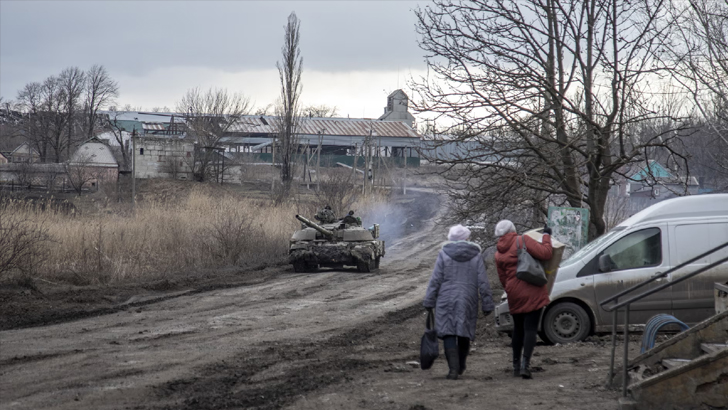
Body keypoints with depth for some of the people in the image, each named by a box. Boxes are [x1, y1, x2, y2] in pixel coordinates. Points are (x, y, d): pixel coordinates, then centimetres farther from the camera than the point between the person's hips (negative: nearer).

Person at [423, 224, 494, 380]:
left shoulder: (444, 254, -1)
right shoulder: (476, 255, 3)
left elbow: (435, 280, -3)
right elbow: (483, 283, 1)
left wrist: (429, 301, 2)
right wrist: (487, 305, 5)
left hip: (447, 301, -2)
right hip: (468, 301, 2)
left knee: (448, 333, -1)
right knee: (465, 333, 15)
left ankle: (453, 368, -13)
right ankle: (461, 366, 28)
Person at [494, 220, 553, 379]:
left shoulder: (498, 254, 10)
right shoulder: (523, 240, -5)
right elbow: (544, 253, -14)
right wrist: (546, 236, 1)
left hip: (514, 296, 4)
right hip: (533, 294, -4)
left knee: (518, 329, 18)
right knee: (530, 329, -4)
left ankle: (516, 365, 22)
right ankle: (525, 363, -17)